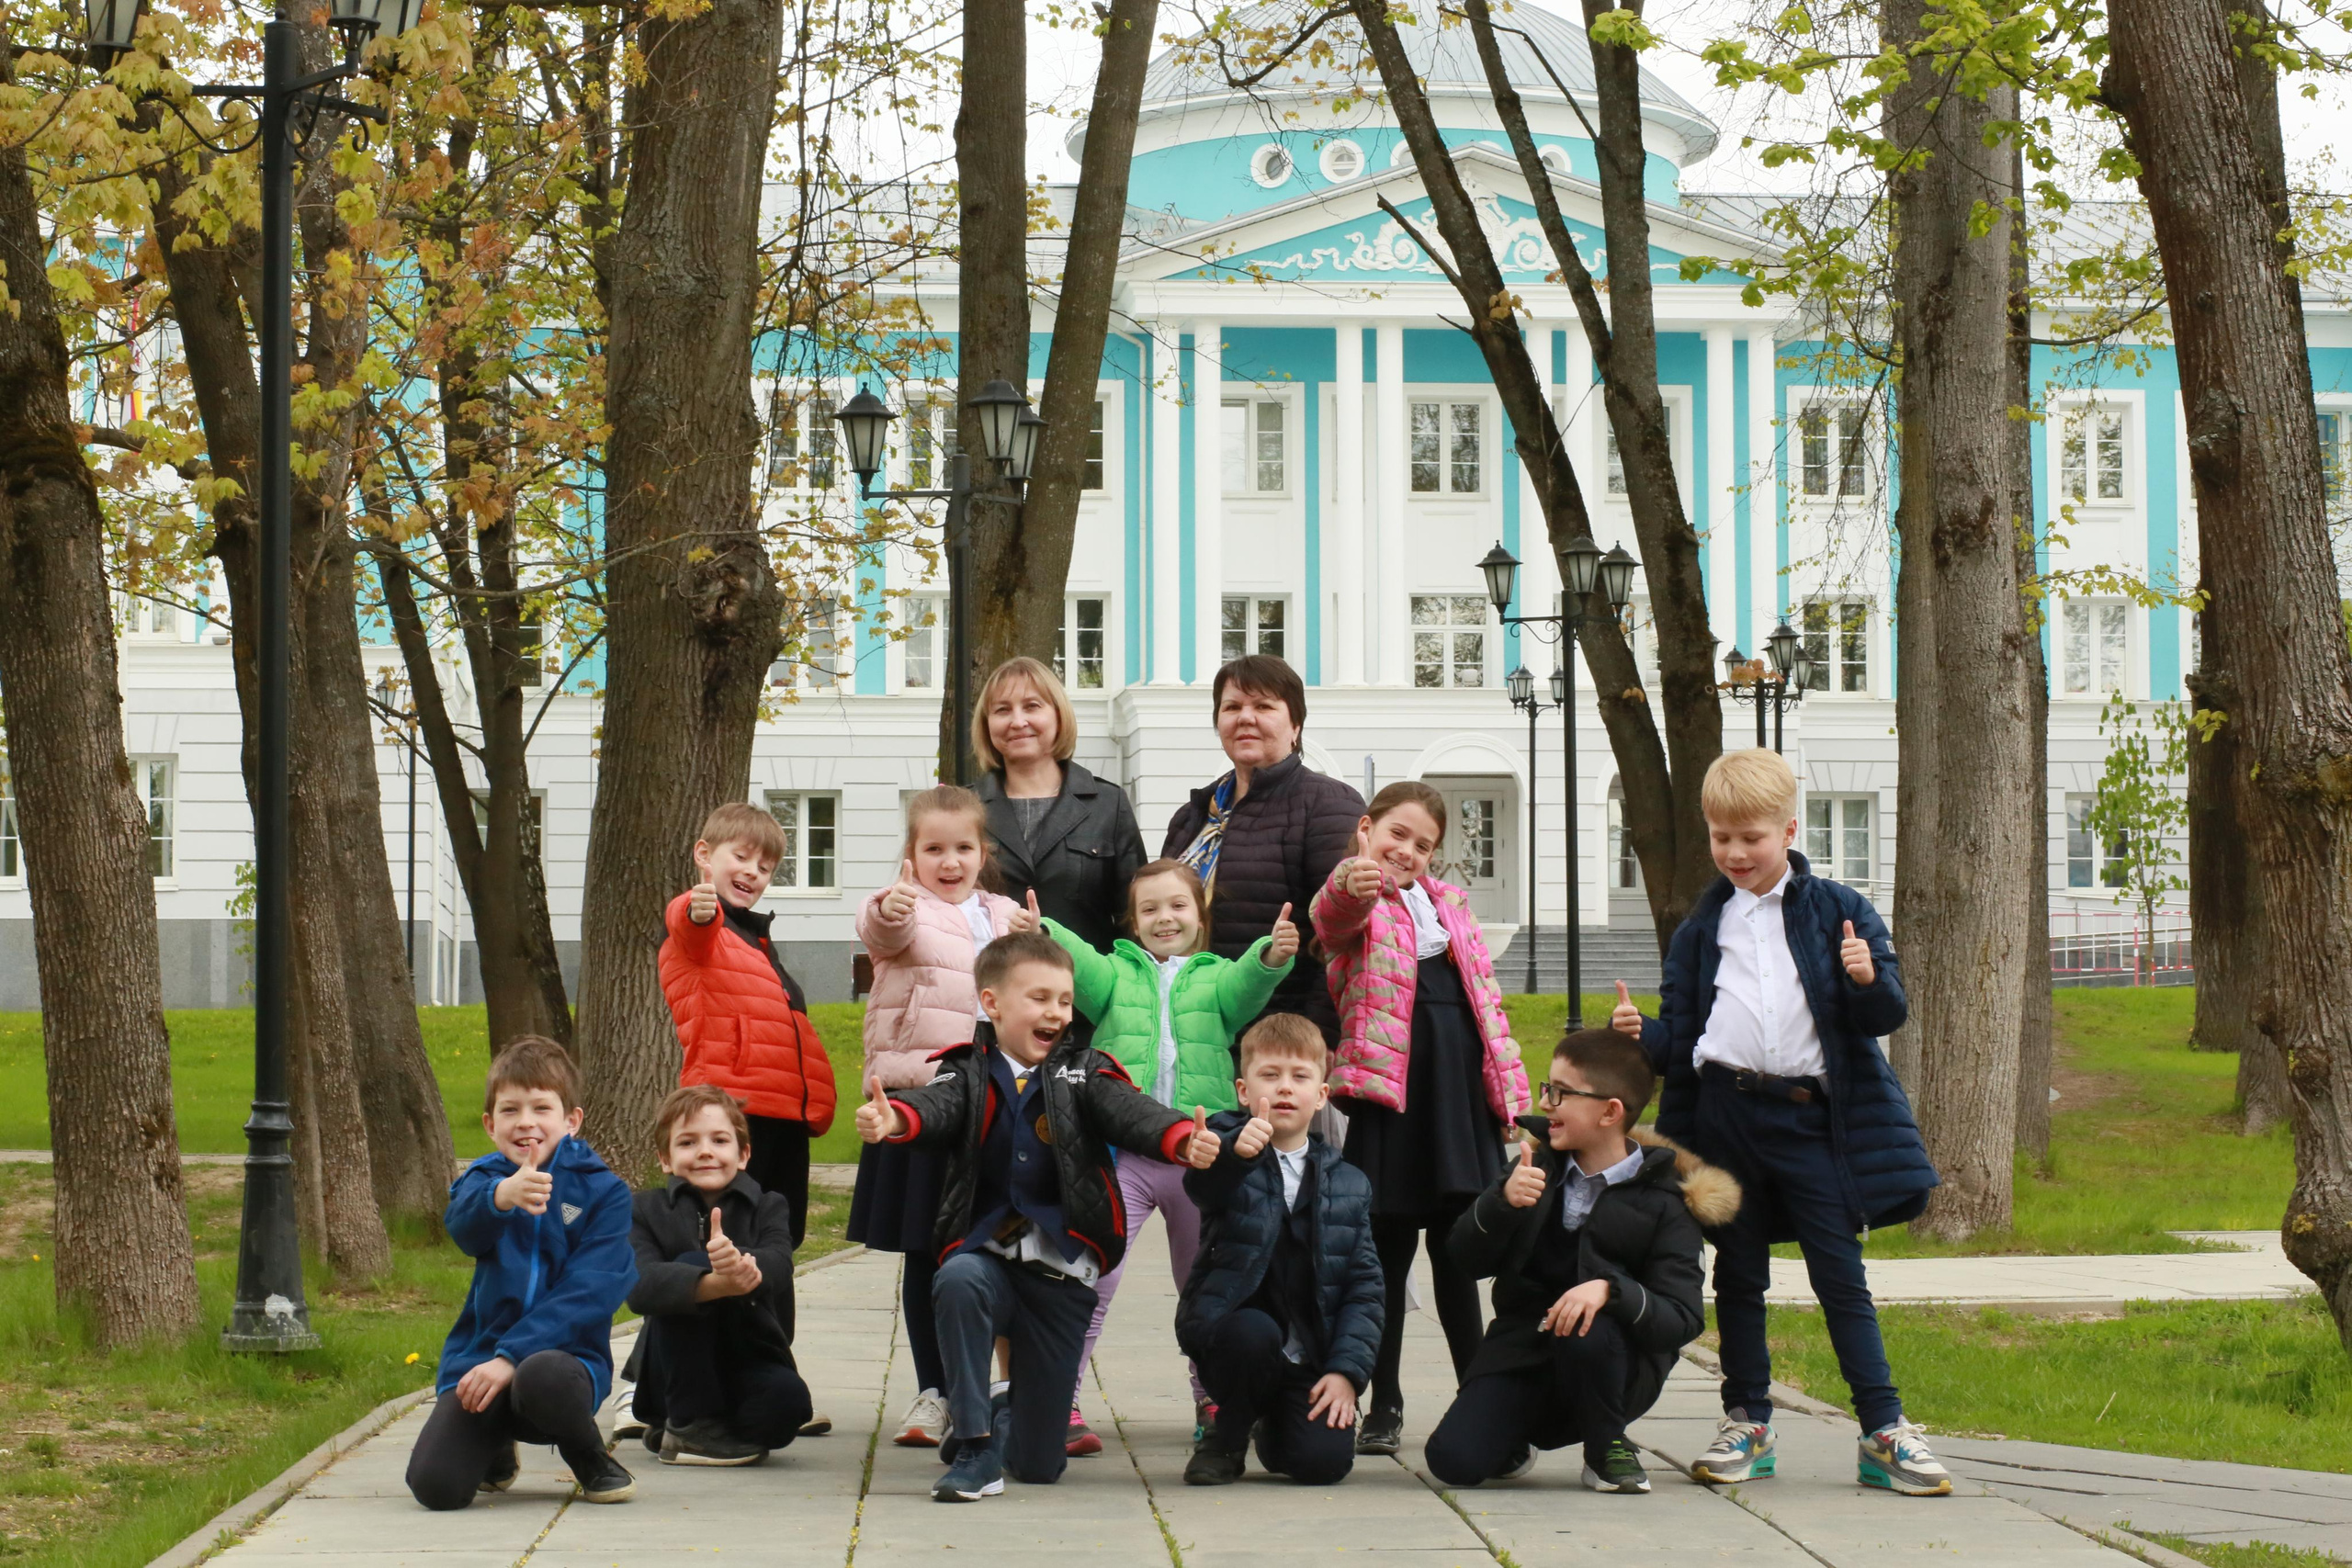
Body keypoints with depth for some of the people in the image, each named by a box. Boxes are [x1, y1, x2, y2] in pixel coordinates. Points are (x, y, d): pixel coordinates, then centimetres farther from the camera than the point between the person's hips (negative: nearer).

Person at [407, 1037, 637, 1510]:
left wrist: (513, 1355, -21)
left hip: (565, 1354, -3)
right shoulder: (483, 1178, 7)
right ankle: (495, 1449, 19)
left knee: (542, 1377, -40)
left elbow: (588, 1292, -10)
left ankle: (592, 1461, -3)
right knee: (434, 1484, -21)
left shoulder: (603, 1191, 0)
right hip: (479, 1355, 3)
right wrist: (502, 1196, -43)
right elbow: (463, 1224, -19)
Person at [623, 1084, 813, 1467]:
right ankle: (690, 1426, -15)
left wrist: (742, 1265, -45)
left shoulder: (768, 1207, 3)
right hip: (673, 1376, -1)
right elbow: (640, 1286, -22)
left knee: (787, 1397, -33)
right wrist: (715, 1284, -42)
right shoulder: (647, 1210, -1)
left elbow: (777, 1267, -20)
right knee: (691, 1264, -24)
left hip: (748, 1366, 1)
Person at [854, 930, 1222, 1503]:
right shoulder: (969, 1073, 4)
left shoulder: (1082, 1071, 7)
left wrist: (1183, 1139, -35)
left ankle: (1010, 1418, 41)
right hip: (986, 1254, -1)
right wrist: (893, 1118, -43)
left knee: (1039, 1465, 1)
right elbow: (937, 1106, -18)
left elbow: (1128, 1112, -12)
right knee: (960, 1281, -40)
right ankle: (974, 1442, -23)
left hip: (1062, 1270, 1)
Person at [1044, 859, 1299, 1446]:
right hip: (1120, 1151, -1)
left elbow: (1247, 983, -10)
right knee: (1091, 1276, -12)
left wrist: (1274, 954, -34)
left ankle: (1212, 1399, 28)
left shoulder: (1218, 977, 11)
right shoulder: (1114, 974, 10)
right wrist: (1041, 934, -31)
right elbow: (1079, 963, -9)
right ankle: (1059, 1398, -8)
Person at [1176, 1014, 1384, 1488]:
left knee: (1325, 1461, -17)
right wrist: (1235, 1151, -50)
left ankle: (1270, 1425, 22)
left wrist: (1347, 1369, -7)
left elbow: (1366, 1287, 6)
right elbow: (1201, 1183, -27)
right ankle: (1226, 1439, -5)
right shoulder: (1228, 1141, -2)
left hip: (1308, 1358, 3)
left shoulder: (1348, 1183, 9)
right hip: (1231, 1329, -3)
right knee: (1253, 1331, -36)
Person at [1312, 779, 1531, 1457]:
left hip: (1462, 1082, 5)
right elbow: (1333, 918, -28)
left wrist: (1509, 1086, 13)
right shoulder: (1356, 904, -2)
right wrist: (1352, 883, -52)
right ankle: (1384, 1406, 9)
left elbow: (1485, 997, 20)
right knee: (1389, 1249, 2)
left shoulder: (1450, 903, 17)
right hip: (1391, 1082, -5)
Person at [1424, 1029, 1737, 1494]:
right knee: (1453, 1460, -21)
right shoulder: (1543, 1168, 7)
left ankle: (1608, 1446, -9)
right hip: (1522, 1351, 3)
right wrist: (1502, 1201, -18)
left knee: (1585, 1331, -38)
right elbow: (1469, 1260, 1)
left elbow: (1682, 1320, -17)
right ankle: (1515, 1445, 16)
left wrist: (1611, 1290, -36)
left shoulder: (1663, 1202, -7)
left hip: (1616, 1372, -3)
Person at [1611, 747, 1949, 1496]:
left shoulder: (1837, 912, 2)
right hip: (1726, 1112, 3)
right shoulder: (1701, 929, 13)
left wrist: (1869, 982, -23)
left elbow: (1885, 1016, -1)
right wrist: (1643, 1035, -7)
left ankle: (1884, 1431, -2)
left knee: (1841, 1274, -4)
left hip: (1812, 1115, -3)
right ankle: (1746, 1422, 19)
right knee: (1738, 1275, 10)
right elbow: (1681, 1030, 14)